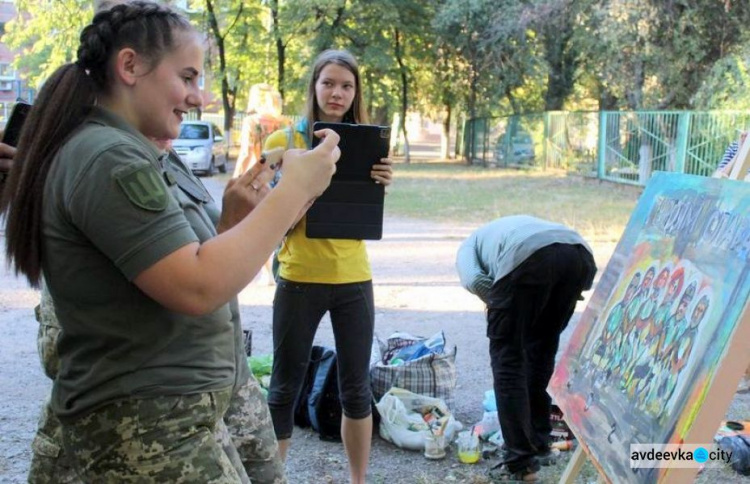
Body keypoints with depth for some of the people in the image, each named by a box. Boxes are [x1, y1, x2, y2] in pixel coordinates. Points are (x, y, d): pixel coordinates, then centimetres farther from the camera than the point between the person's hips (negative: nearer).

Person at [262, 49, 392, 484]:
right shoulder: (284, 141, -3)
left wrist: (380, 185, -16)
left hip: (354, 279, 3)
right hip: (300, 279, -3)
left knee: (356, 387, 10)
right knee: (286, 387, 4)